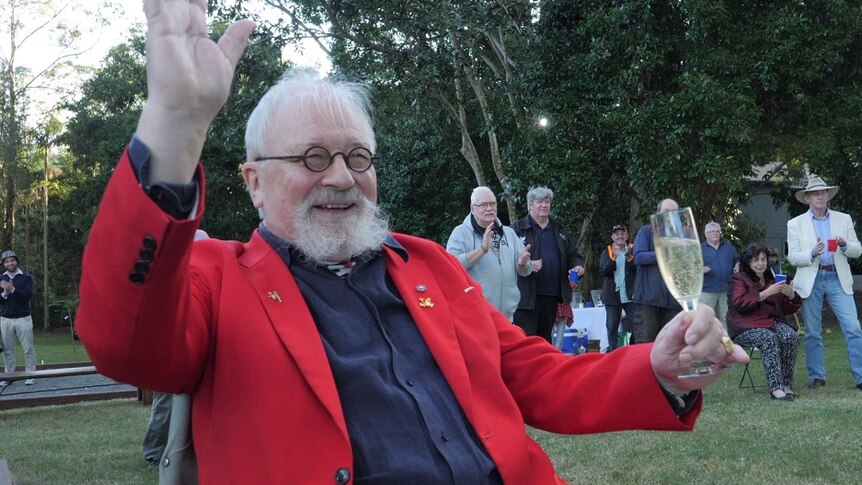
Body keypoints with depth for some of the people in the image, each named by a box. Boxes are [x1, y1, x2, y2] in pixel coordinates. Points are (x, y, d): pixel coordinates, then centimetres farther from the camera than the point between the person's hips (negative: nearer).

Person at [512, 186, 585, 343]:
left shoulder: (560, 230, 18)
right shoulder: (518, 228, 0)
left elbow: (573, 255, 22)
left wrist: (577, 266, 0)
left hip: (552, 295, 6)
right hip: (527, 295, -6)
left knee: (545, 339, 14)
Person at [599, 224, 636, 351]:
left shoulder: (633, 250, 8)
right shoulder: (606, 253, 10)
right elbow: (603, 271, -4)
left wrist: (629, 256, -19)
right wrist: (613, 257, -17)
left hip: (630, 294, -1)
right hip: (613, 294, 1)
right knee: (612, 327, 3)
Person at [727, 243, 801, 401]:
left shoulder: (772, 279, 22)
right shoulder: (738, 279, 7)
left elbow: (788, 310, 21)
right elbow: (738, 303, -13)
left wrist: (791, 295, -3)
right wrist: (765, 294, -18)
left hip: (773, 321, 5)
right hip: (747, 326, -5)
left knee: (791, 337, -27)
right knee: (768, 337, -35)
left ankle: (787, 385, -23)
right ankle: (776, 387, -39)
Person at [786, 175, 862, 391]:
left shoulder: (844, 219, 11)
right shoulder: (795, 224, 6)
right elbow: (792, 257, 1)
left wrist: (844, 245, -13)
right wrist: (812, 253, -17)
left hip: (838, 279, 1)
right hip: (811, 281, 0)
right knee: (812, 333, 3)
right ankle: (817, 376, 14)